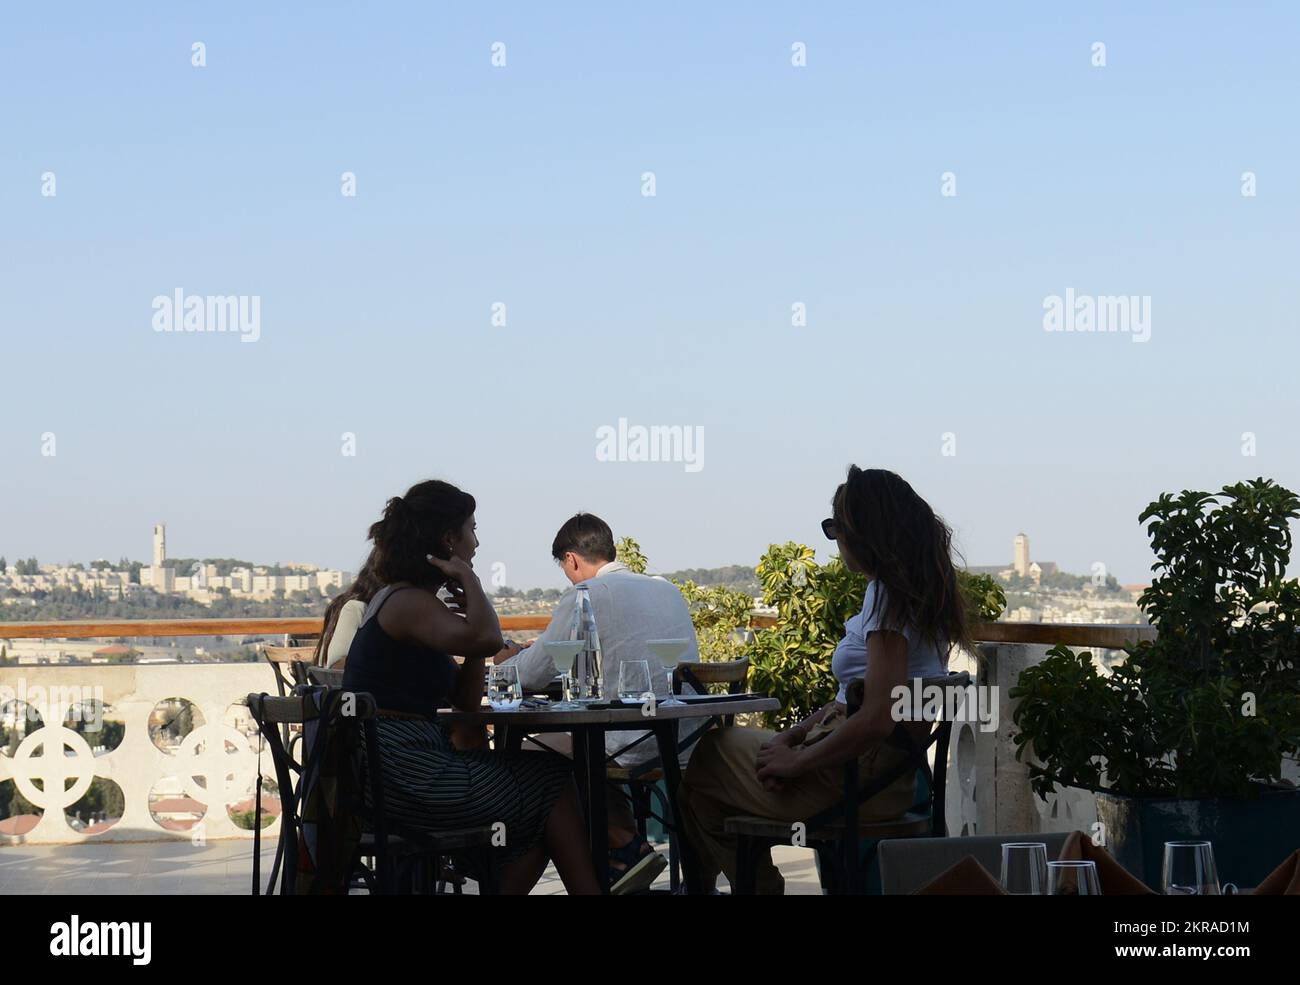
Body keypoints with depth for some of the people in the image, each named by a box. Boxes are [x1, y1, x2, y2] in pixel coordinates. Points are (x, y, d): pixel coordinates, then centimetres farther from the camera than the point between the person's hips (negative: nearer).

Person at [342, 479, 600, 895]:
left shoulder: (397, 600, 19)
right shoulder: (409, 603, -13)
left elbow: (466, 701, 18)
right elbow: (488, 640, -34)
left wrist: (471, 616, 7)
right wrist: (469, 580, -14)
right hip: (402, 778, -10)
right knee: (552, 783, -2)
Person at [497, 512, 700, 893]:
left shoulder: (586, 595, -5)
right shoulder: (667, 589, 17)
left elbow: (534, 674, -3)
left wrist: (505, 660, 22)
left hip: (638, 747, -8)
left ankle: (627, 845, 9)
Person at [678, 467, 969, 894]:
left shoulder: (890, 595, -17)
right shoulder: (917, 590, 13)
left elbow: (876, 720, -25)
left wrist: (795, 761, -14)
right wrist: (794, 736, 7)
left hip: (860, 779, -10)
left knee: (705, 765, 2)